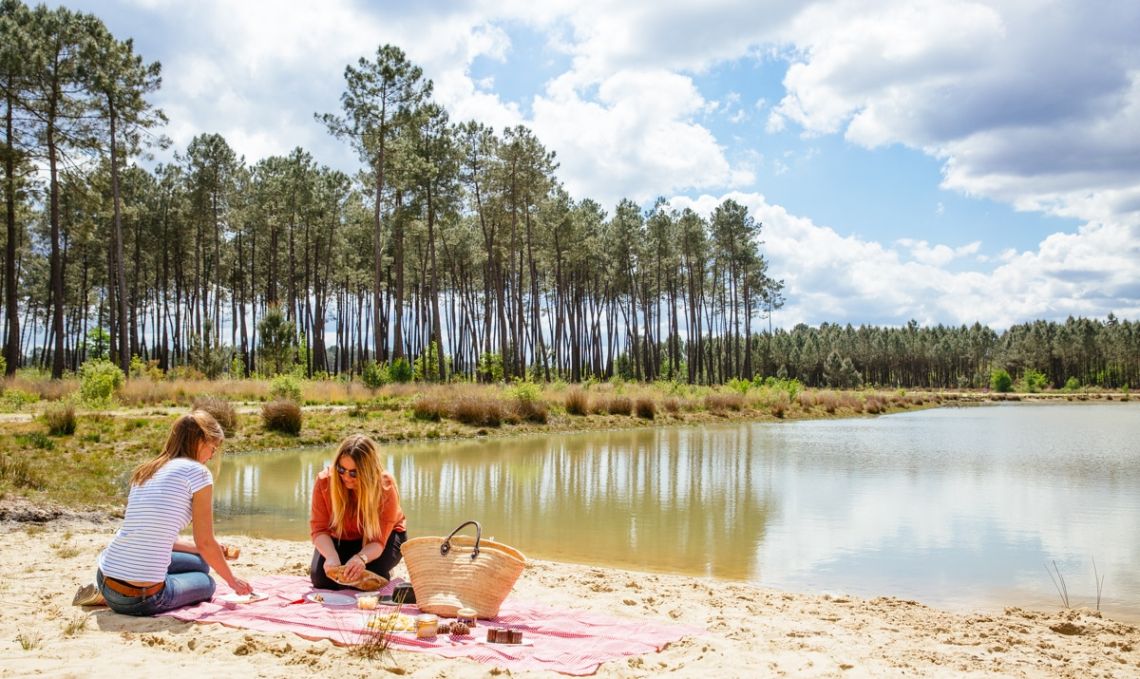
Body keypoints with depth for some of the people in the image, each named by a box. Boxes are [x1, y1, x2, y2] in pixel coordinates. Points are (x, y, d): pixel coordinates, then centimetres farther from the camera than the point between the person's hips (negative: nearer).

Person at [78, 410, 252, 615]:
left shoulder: (143, 472, 16)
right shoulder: (197, 472, -7)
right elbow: (205, 542, -4)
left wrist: (214, 551, 31)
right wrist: (232, 580, 12)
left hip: (105, 581, 7)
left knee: (199, 564, 28)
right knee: (206, 583, 25)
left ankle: (108, 596, 14)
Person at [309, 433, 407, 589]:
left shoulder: (385, 486, -31)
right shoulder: (325, 481, -26)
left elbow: (378, 540, -33)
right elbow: (319, 529, -24)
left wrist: (361, 558, -56)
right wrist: (332, 557, -45)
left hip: (384, 536, -2)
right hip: (341, 539, 2)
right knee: (321, 578, -21)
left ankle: (385, 576, 9)